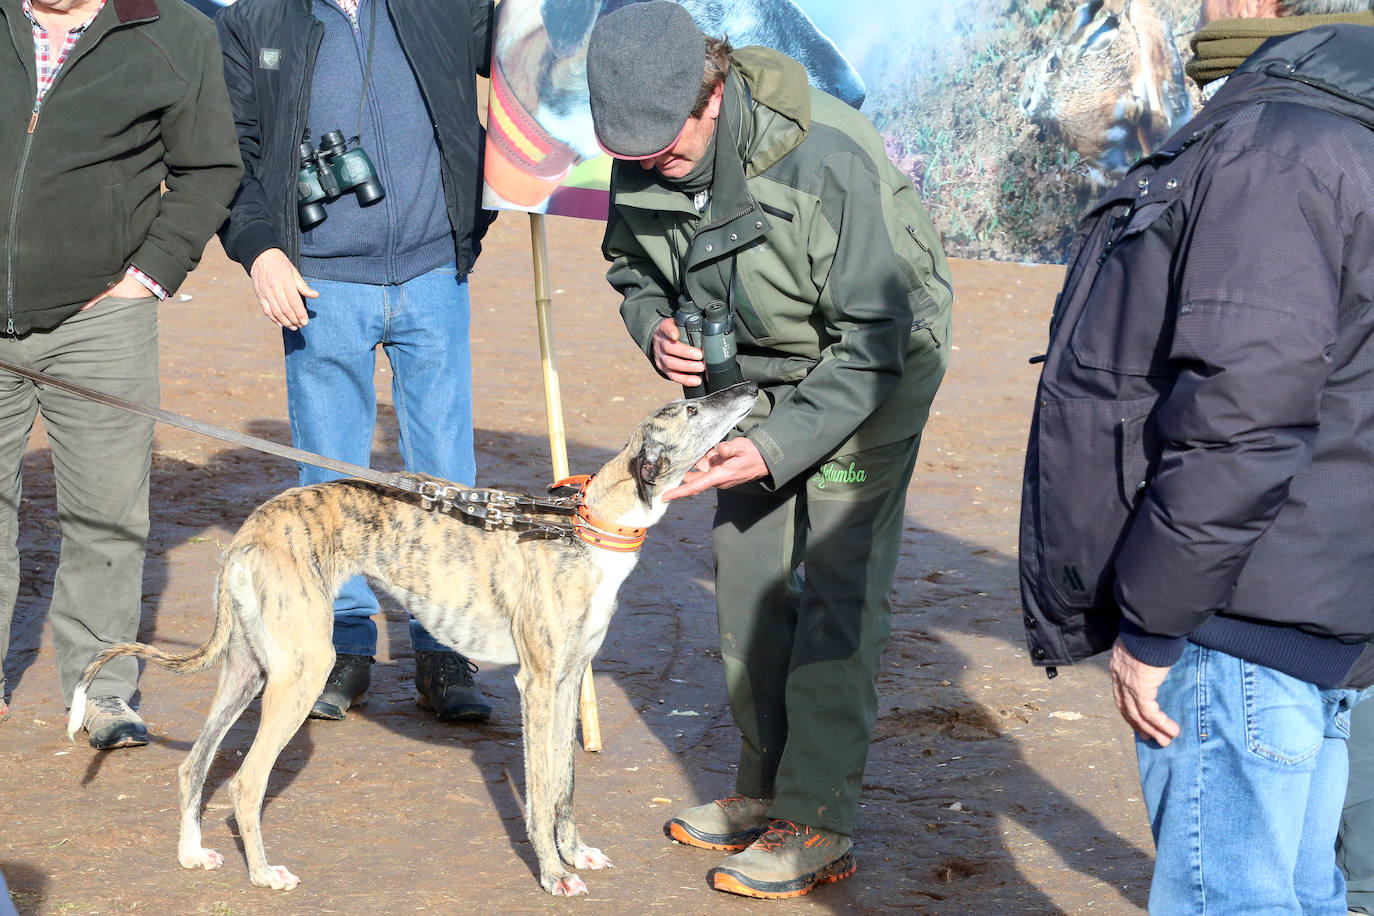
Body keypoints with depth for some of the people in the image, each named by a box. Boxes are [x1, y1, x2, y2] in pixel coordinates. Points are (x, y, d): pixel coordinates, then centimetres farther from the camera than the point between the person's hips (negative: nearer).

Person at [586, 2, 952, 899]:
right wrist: (656, 326, -15)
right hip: (749, 376, 7)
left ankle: (818, 823, -3)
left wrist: (777, 447, -34)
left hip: (869, 377, -6)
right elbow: (633, 264, 8)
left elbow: (873, 341, -29)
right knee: (749, 578, 9)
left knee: (838, 588, -9)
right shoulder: (642, 159, -13)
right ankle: (766, 788, 22)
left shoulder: (827, 158, -34)